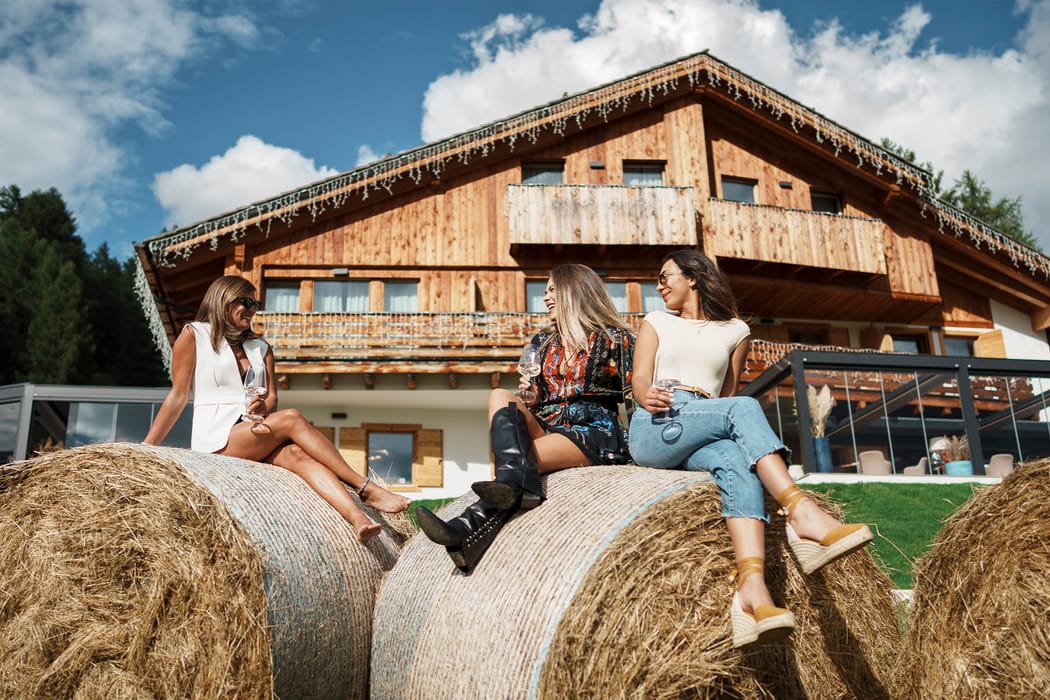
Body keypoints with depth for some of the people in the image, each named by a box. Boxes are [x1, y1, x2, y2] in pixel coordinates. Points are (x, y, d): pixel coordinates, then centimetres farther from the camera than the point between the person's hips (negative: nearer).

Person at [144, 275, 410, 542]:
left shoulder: (261, 347, 19)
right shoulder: (193, 335, 6)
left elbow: (272, 398, 10)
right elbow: (178, 395, 2)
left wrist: (264, 406, -15)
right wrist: (145, 447, -5)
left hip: (257, 430, 4)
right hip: (216, 439, -4)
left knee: (296, 453, -30)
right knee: (291, 418, -27)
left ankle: (357, 516, -50)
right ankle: (365, 488, -28)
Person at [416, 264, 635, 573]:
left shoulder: (615, 339, 5)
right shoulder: (542, 341, 22)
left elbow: (634, 399, 1)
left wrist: (632, 445, -12)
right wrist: (531, 400, 2)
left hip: (595, 434, -5)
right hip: (545, 429, 5)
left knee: (518, 460, -30)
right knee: (500, 396, -24)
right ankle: (522, 489, -46)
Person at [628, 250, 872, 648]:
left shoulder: (735, 331, 23)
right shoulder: (656, 322, 21)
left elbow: (728, 393, 21)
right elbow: (640, 378, 8)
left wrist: (736, 427, -1)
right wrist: (647, 398, -16)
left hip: (708, 437, 1)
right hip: (654, 429, -1)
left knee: (737, 464, -36)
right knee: (744, 408, -29)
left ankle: (752, 590, -55)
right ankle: (801, 510, -42)